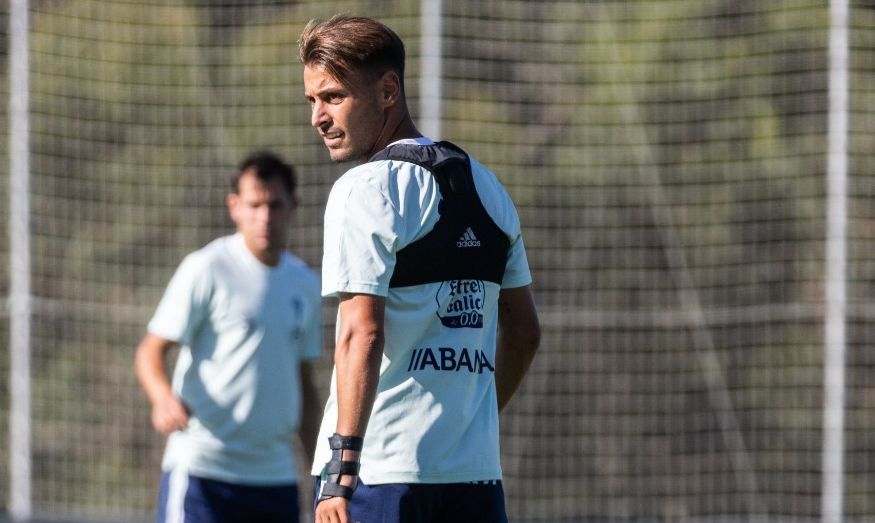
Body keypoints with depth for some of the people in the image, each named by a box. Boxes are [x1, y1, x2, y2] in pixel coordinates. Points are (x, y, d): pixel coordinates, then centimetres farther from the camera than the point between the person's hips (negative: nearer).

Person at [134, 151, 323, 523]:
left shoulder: (305, 284, 12)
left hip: (275, 476, 6)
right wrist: (164, 398, -28)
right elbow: (150, 352, -6)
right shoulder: (206, 269, -5)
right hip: (202, 468, -6)